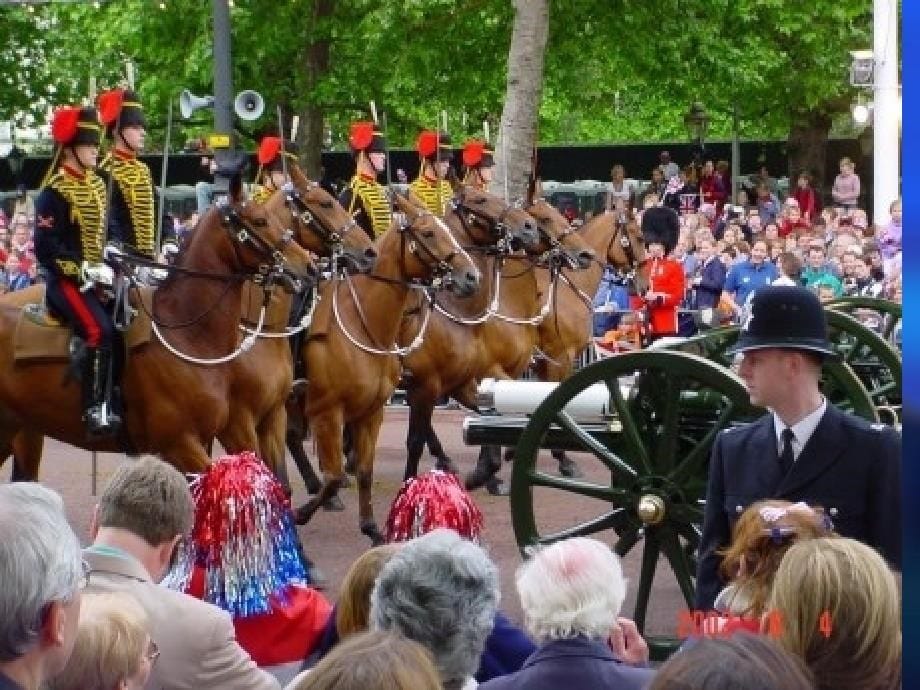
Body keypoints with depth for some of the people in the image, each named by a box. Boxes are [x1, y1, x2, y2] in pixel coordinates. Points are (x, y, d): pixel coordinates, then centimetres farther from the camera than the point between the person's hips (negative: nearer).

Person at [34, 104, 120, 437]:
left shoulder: (97, 184, 12)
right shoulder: (54, 192, -12)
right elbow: (45, 248, -17)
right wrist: (85, 270, -23)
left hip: (98, 277, 8)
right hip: (67, 281, -8)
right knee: (101, 332, -26)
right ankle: (96, 410, -25)